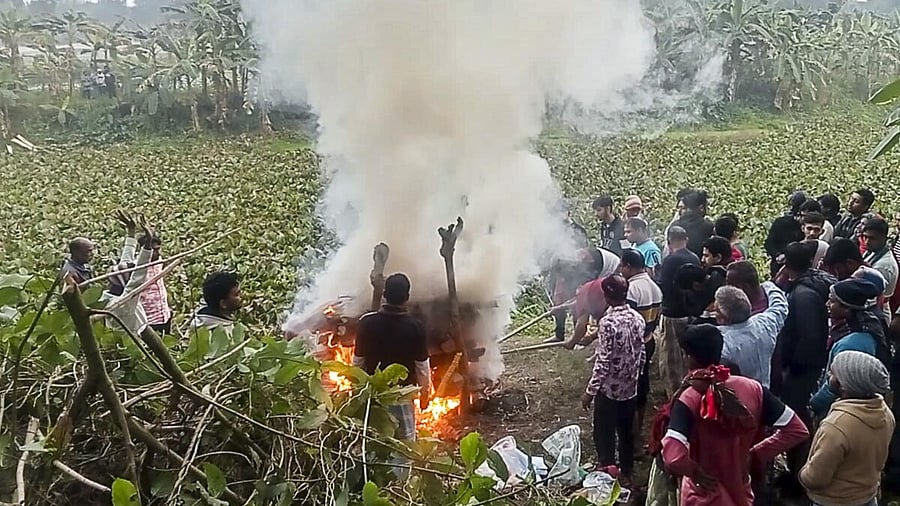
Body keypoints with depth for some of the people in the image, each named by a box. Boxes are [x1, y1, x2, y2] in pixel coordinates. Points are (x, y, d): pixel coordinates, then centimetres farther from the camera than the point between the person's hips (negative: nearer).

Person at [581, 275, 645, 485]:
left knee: (604, 435, 8)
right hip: (630, 388, 7)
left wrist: (590, 391, -14)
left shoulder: (608, 322, -23)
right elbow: (641, 354, 7)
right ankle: (626, 474, 31)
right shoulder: (638, 318, -2)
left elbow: (603, 361, -22)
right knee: (626, 432, 19)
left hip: (609, 389, -7)